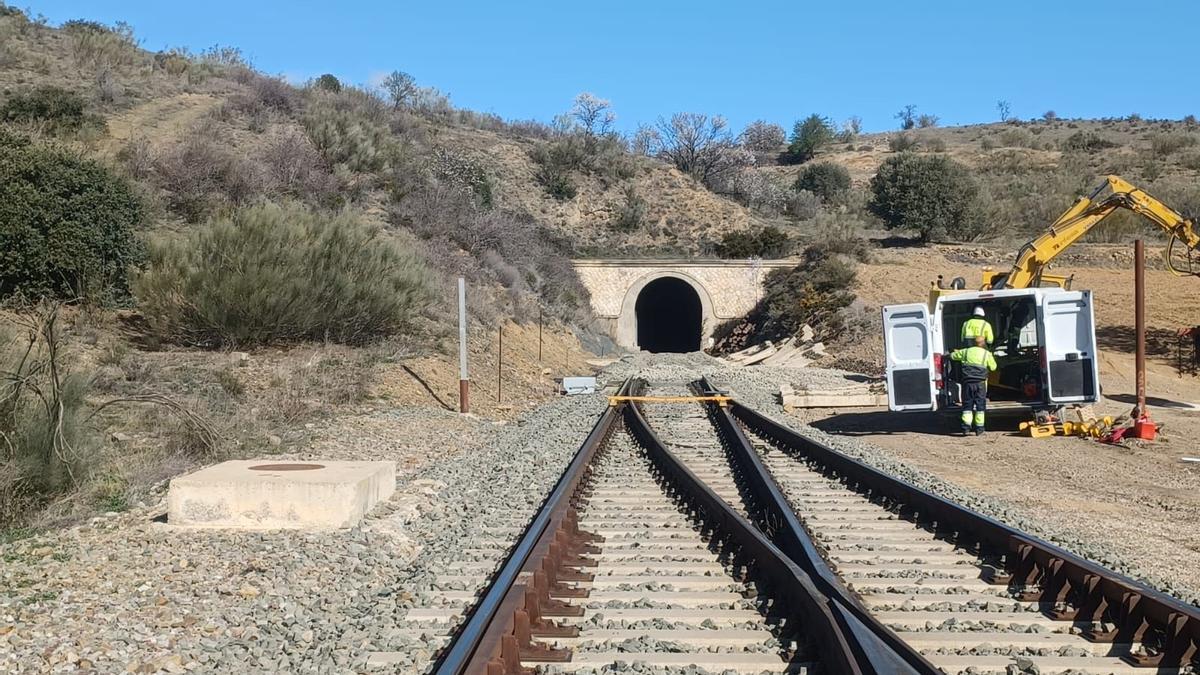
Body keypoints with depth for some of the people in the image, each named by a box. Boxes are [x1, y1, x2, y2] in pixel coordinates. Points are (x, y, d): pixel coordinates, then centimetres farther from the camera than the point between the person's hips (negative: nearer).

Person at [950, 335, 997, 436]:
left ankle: (966, 428, 0)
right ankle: (979, 429, 5)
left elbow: (953, 356, 23)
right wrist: (991, 357, 30)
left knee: (967, 405, 8)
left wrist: (956, 352, 45)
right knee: (980, 405, 6)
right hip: (980, 383, -2)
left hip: (967, 382, 2)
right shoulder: (987, 354, 3)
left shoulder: (966, 351, 9)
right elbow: (993, 367, 13)